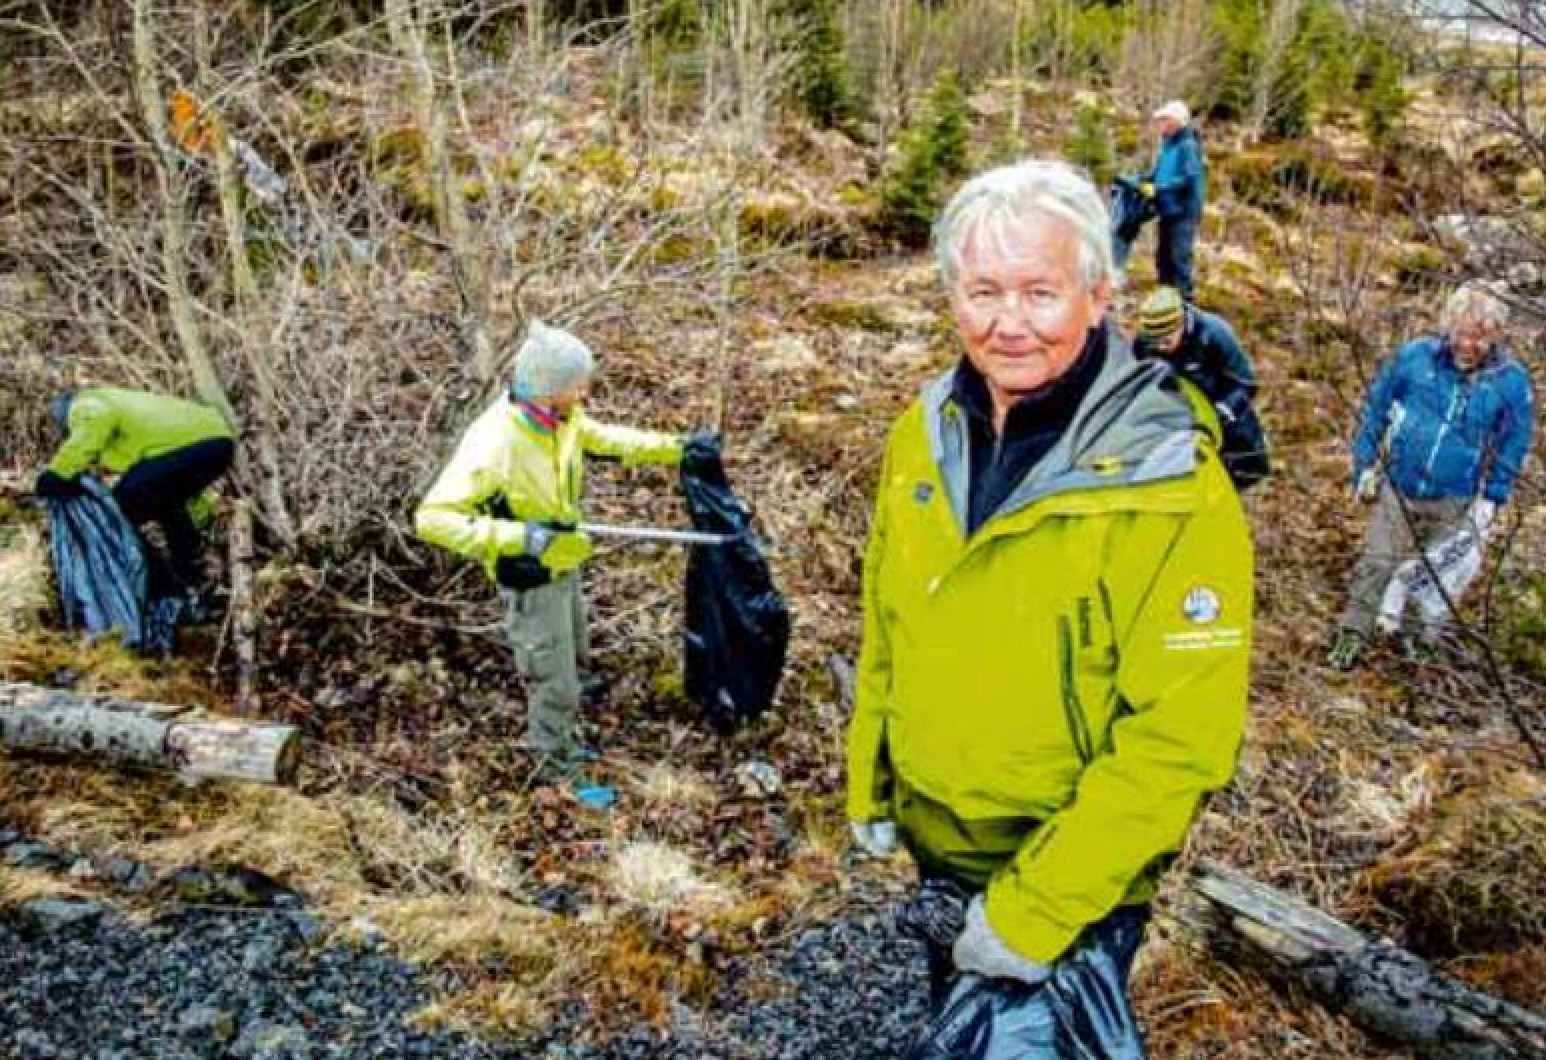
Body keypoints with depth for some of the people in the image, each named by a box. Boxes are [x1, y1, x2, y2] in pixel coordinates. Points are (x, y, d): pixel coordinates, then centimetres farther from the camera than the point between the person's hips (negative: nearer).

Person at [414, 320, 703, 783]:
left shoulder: (559, 418, -12)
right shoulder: (492, 444, -36)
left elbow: (604, 439, 9)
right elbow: (432, 518, -38)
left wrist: (674, 448, 6)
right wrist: (519, 536, -45)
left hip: (563, 566, 8)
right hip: (531, 582, -8)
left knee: (575, 663, 31)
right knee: (554, 683, 9)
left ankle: (566, 741, 58)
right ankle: (556, 767, 34)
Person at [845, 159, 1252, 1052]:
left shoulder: (1171, 487, -25)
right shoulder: (927, 432, -8)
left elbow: (1180, 740, -25)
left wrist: (1032, 909, -23)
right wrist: (869, 784, 8)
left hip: (1075, 881, -5)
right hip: (933, 845, 6)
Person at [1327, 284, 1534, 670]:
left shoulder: (1511, 380, -9)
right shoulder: (1414, 356, -11)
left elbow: (1512, 446, 4)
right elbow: (1375, 407, 2)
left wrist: (1492, 499, 1)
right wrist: (1365, 464, 3)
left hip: (1455, 503, 1)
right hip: (1398, 489, 0)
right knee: (1376, 565, 2)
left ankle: (1422, 642, 30)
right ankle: (1352, 636, 13)